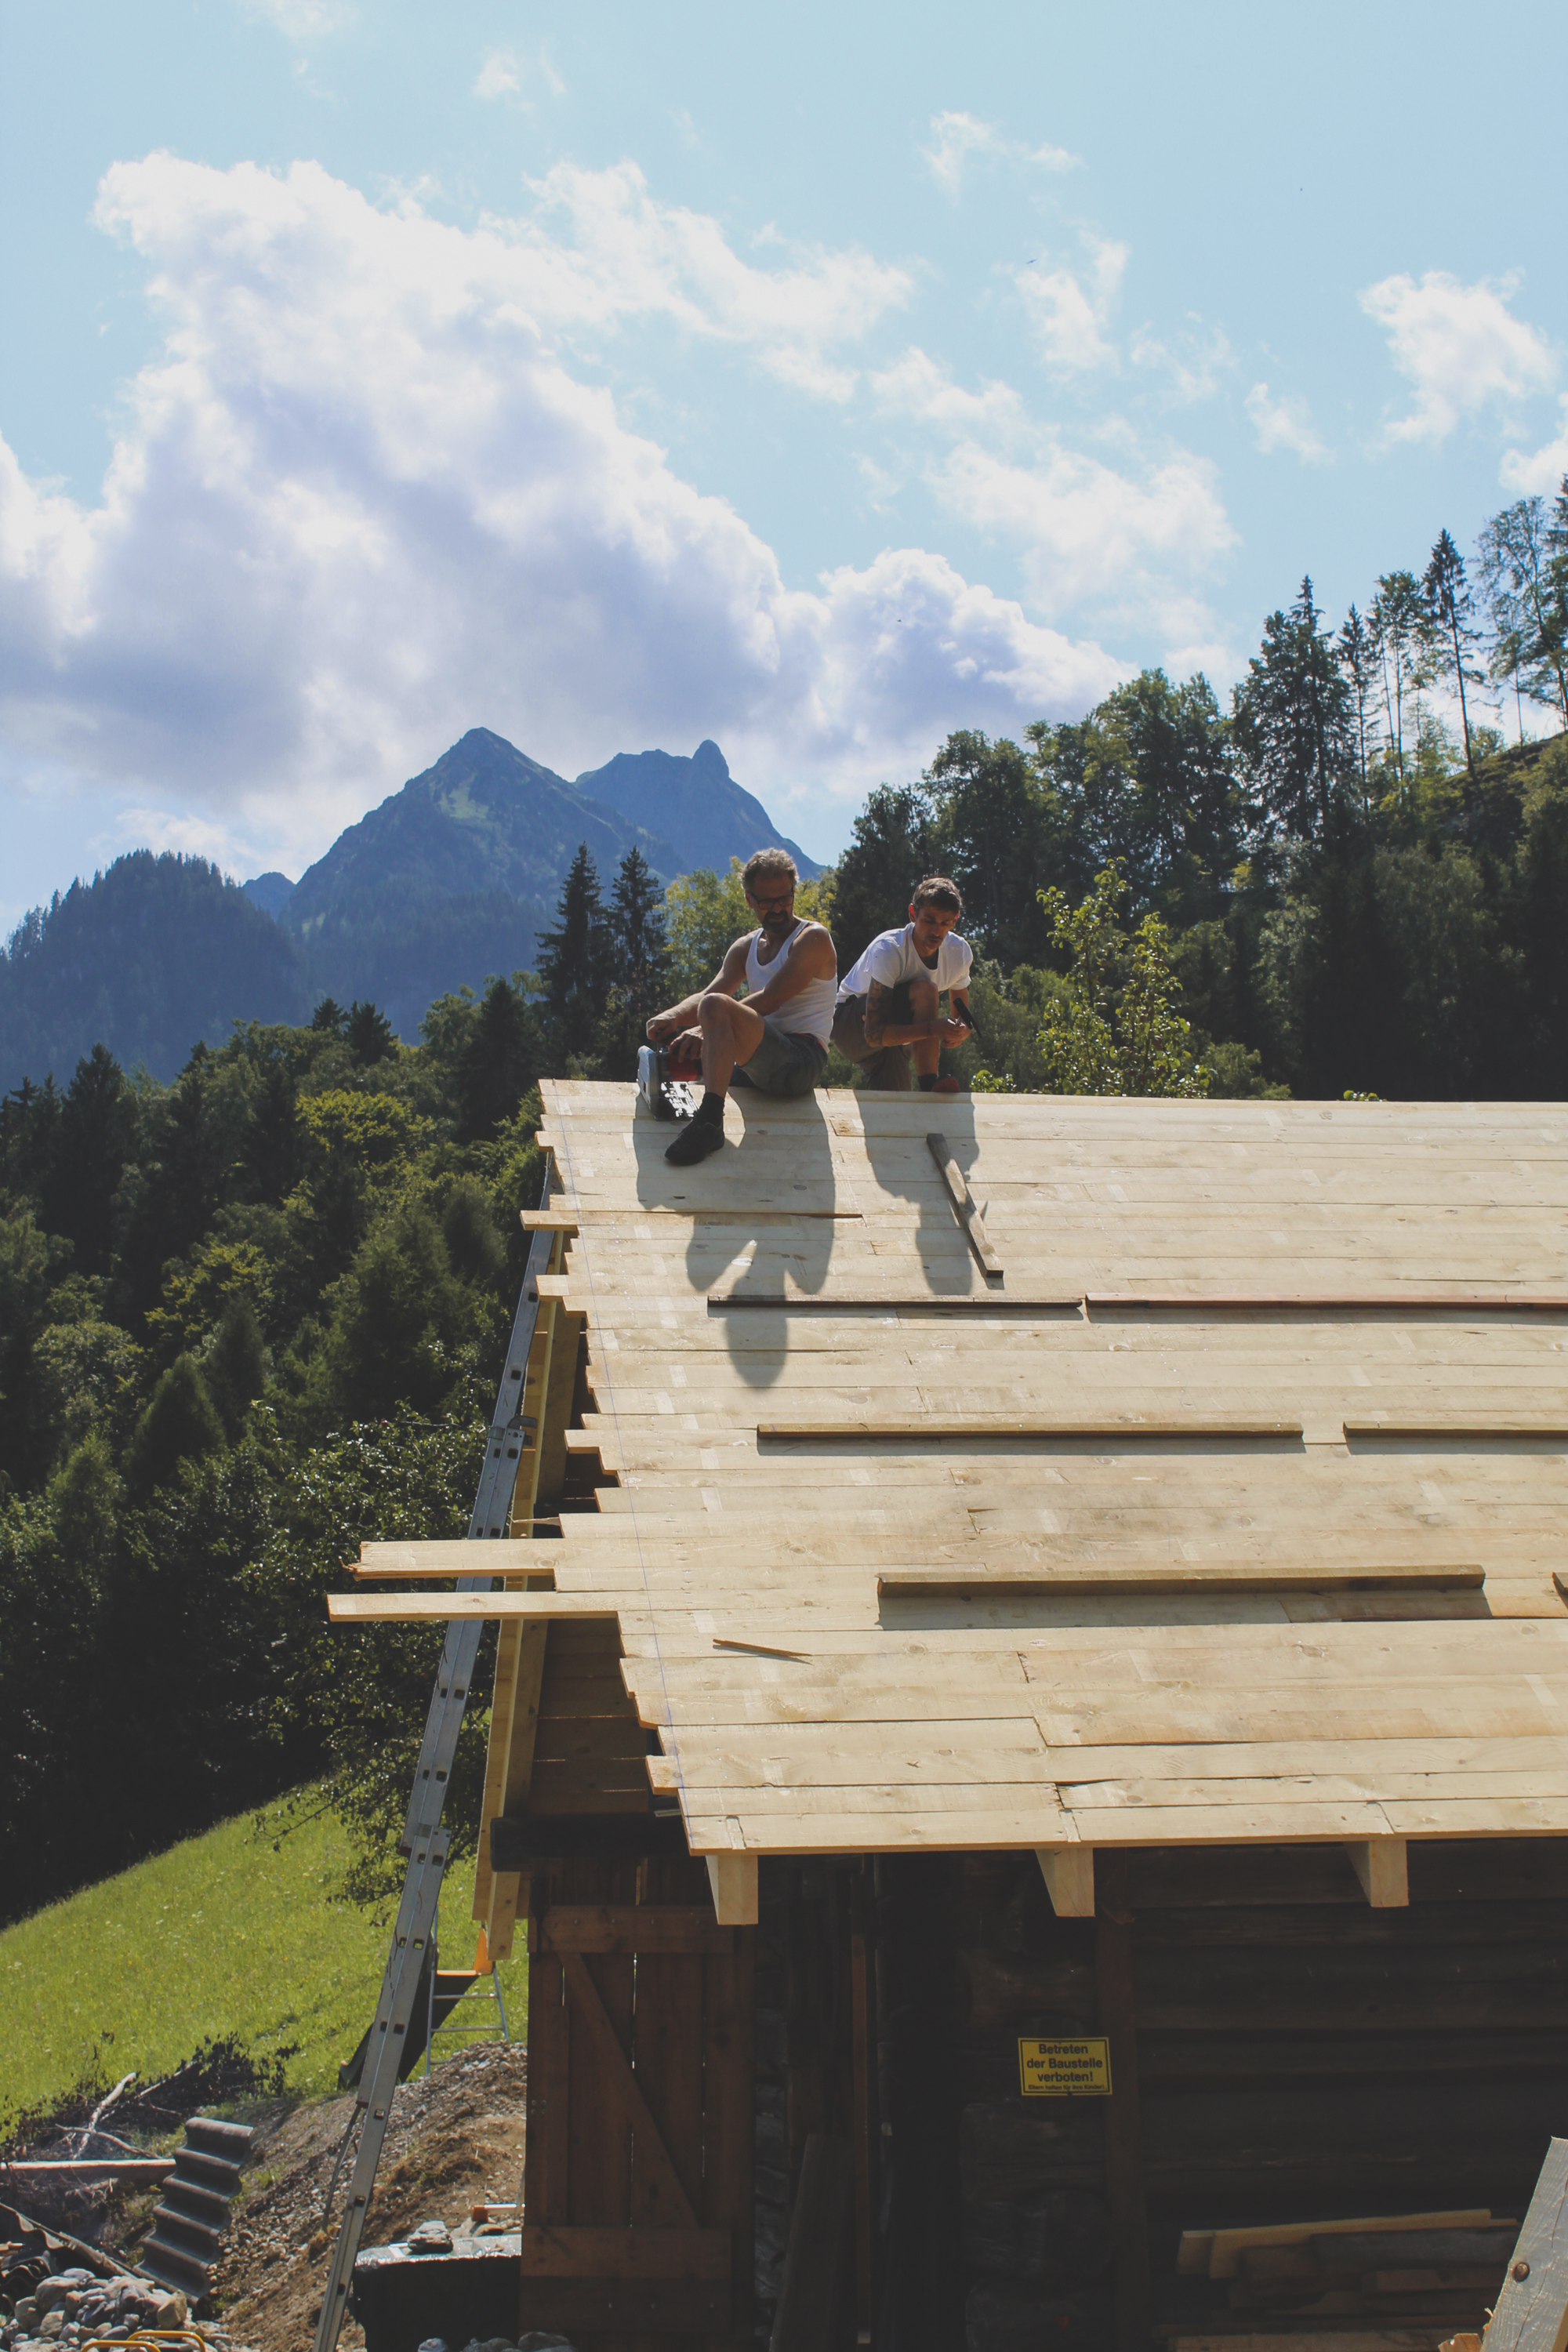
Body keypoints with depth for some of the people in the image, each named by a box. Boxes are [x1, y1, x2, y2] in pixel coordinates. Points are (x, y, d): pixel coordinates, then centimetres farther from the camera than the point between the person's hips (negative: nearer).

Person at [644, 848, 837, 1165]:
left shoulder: (813, 939, -2)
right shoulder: (746, 948, 21)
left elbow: (770, 999, -15)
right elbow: (708, 992, 5)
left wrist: (705, 1028, -24)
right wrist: (672, 1016, -18)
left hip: (802, 1060, -9)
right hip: (759, 1070, 9)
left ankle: (709, 1121, -48)